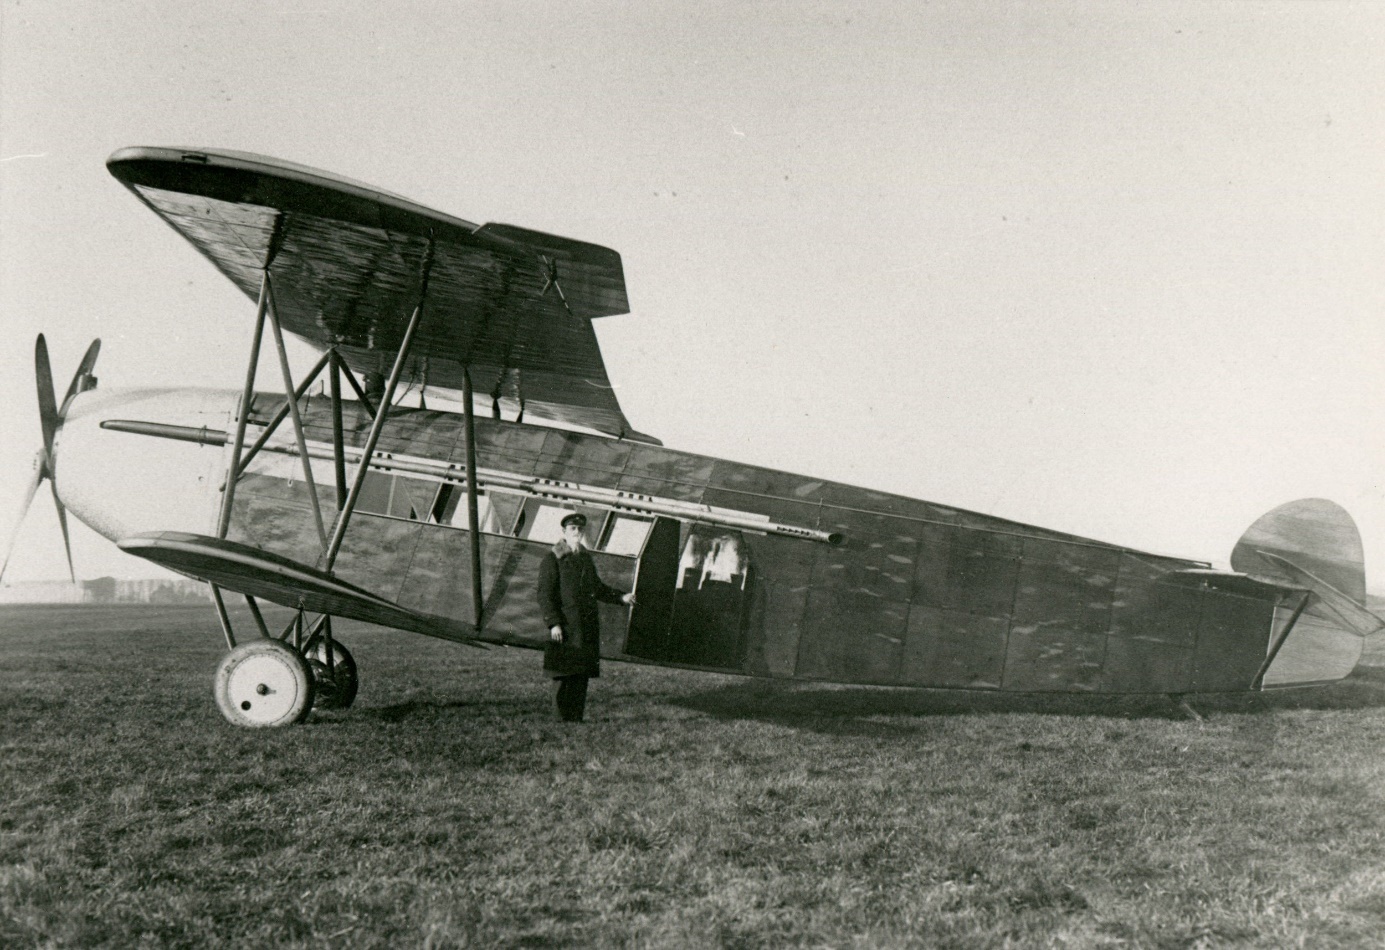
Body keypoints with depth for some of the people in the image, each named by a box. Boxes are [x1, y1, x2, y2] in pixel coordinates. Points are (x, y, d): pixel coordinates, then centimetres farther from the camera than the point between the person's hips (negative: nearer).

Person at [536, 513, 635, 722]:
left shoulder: (585, 557, 17)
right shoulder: (552, 559, -4)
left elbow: (597, 587, 25)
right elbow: (545, 594, -9)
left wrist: (621, 597, 12)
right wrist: (553, 623, -17)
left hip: (588, 625, 7)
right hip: (565, 625, -6)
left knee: (582, 674, 6)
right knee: (567, 676, -6)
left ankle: (576, 718, 13)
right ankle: (566, 718, 3)